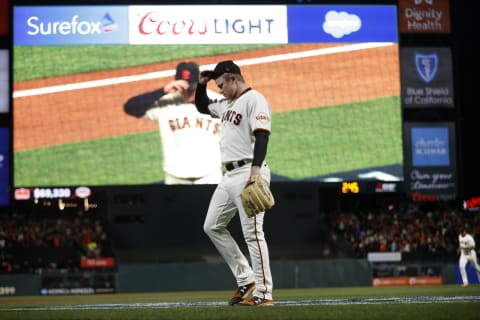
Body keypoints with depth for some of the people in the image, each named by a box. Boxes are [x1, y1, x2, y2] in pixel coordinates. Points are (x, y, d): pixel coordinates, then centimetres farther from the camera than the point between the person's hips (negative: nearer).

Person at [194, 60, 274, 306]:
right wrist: (202, 84, 17)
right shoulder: (227, 103, 19)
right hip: (229, 176, 10)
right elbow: (202, 106, 35)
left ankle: (263, 293, -7)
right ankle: (245, 279, 17)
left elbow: (262, 135, -20)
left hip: (249, 173, -10)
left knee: (253, 233, -10)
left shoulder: (254, 99, -9)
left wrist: (255, 170, -31)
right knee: (212, 226, 12)